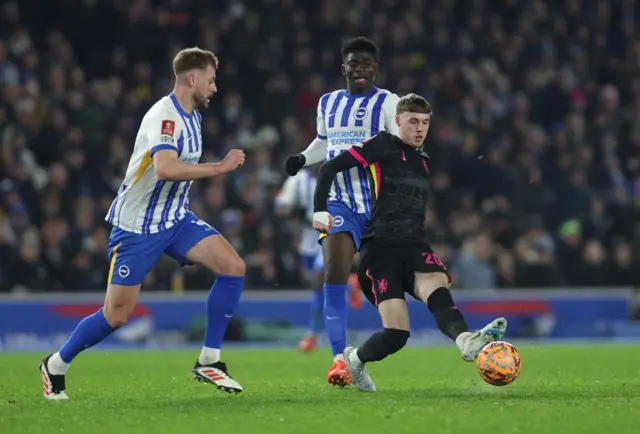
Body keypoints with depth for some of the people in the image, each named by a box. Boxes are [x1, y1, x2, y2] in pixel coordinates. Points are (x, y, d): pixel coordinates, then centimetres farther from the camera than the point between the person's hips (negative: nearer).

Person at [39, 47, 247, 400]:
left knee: (233, 267, -13)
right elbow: (165, 168, -38)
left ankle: (208, 361, -4)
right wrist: (220, 167, -32)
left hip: (176, 219, 8)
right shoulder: (165, 115, -21)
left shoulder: (192, 116, 8)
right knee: (116, 316, -4)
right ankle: (56, 365, 21)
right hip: (138, 226, -8)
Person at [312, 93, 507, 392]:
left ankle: (466, 341, -61)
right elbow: (330, 168, -2)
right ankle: (353, 359, 13)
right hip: (380, 248, -5)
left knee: (435, 284, -33)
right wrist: (319, 211, -12)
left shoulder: (423, 161, 22)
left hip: (415, 248, 5)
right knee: (397, 332, -18)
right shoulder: (383, 146, 2)